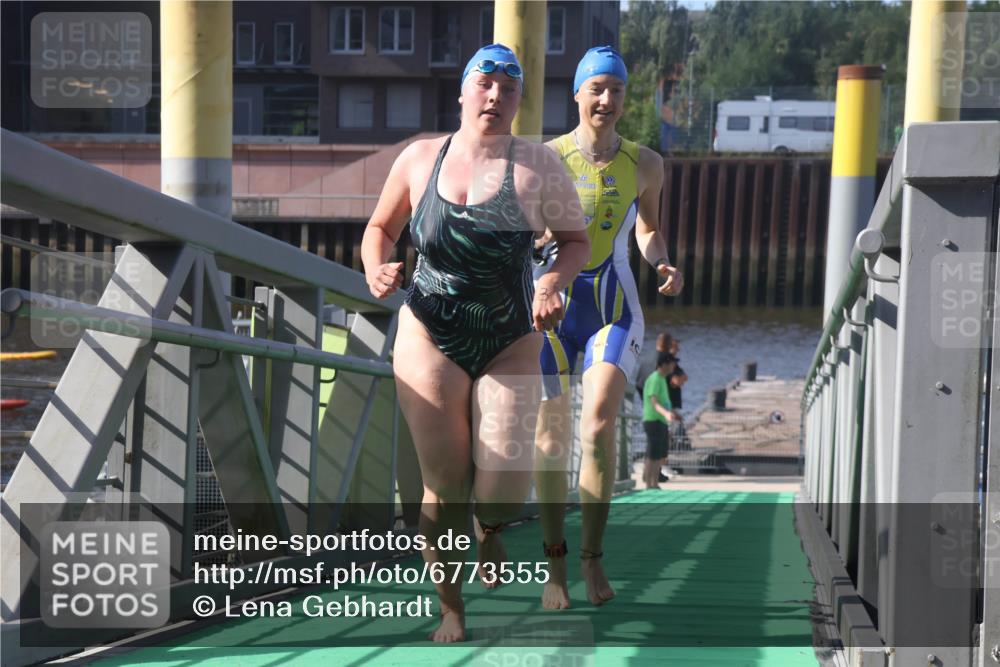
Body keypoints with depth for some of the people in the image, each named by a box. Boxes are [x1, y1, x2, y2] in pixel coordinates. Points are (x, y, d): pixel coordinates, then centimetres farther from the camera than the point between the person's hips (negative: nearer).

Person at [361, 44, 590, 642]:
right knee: (445, 490, -2)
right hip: (430, 338, 1)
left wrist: (553, 285, -16)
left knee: (504, 493, -11)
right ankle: (451, 612, 19)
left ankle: (489, 529, 29)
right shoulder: (419, 159, 2)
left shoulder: (538, 165, -4)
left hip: (511, 345, -1)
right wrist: (377, 269, -7)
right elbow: (381, 227, 14)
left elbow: (576, 240, 3)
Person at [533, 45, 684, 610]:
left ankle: (593, 556, -4)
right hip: (552, 305, 0)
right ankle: (555, 563, 13)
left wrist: (664, 264, 0)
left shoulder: (644, 164, 4)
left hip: (614, 308, 1)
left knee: (600, 424, -17)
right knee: (552, 436, 0)